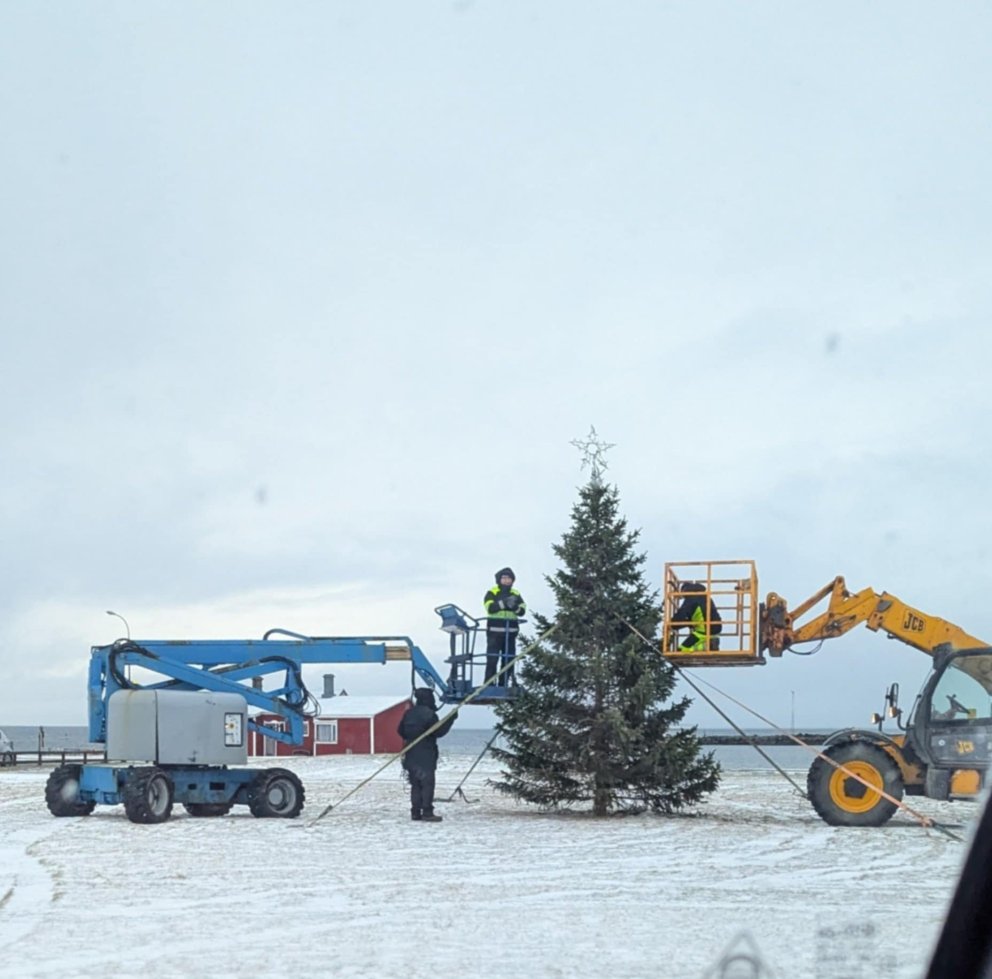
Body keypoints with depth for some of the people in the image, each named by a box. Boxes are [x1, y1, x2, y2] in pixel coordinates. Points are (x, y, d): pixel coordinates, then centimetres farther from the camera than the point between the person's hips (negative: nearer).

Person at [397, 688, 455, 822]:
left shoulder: (409, 713, 9)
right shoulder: (429, 714, -13)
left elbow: (400, 731, 15)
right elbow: (439, 732, -13)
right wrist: (451, 719, -8)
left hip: (411, 755, 7)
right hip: (426, 756, -7)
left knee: (415, 784, 10)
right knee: (427, 783, -5)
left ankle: (415, 812, 9)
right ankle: (427, 812, -10)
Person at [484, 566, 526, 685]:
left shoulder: (516, 594, 14)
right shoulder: (491, 593, 3)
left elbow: (522, 611, 2)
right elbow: (490, 608, -14)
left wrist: (514, 607, -19)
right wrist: (504, 602, -26)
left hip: (510, 633, 4)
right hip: (494, 632, -4)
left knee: (509, 660, 5)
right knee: (492, 660, -9)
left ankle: (503, 685, 13)